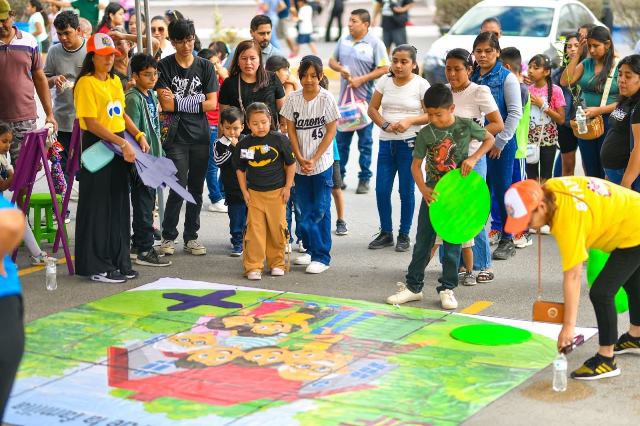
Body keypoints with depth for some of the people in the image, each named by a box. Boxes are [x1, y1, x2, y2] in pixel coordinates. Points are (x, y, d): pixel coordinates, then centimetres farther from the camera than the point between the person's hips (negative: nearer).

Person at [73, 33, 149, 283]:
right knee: (98, 207, -1)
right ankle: (96, 266, 6)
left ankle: (118, 262, 20)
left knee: (119, 204, 11)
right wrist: (122, 144, -22)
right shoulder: (86, 84, -13)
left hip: (119, 146, 8)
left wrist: (138, 136, 3)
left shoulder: (115, 81, 12)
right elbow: (91, 123, -18)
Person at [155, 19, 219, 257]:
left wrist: (178, 102, -10)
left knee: (196, 189, 8)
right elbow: (166, 104, -10)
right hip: (176, 137, -3)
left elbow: (212, 104, -3)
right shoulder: (165, 66, -1)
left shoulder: (205, 67, 5)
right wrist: (197, 100, -11)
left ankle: (191, 237, 19)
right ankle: (168, 236, 7)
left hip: (200, 136, 3)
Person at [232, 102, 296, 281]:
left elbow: (291, 164, 3)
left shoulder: (279, 140, -6)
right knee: (254, 229, -3)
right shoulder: (243, 144, -1)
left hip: (276, 192, -1)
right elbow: (240, 169, 12)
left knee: (277, 229, 4)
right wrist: (244, 191, 6)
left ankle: (277, 263, 20)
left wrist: (287, 187, 0)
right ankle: (253, 267, 1)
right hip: (254, 192, 1)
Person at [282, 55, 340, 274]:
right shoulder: (293, 99, 2)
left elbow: (331, 131, -6)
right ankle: (310, 249, 24)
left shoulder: (327, 99, -7)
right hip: (299, 164, 3)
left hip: (322, 164, -3)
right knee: (304, 209, 9)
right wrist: (300, 158, -7)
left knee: (320, 211, -3)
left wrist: (314, 159, -11)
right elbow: (291, 130, 3)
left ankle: (322, 256, 1)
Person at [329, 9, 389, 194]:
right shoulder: (344, 40, 8)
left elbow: (383, 69, -11)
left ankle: (364, 179, 11)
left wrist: (361, 79, -15)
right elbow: (332, 60, 16)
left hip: (365, 99, -5)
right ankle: (338, 175, 21)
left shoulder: (375, 43, -8)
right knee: (341, 140, 11)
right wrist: (341, 69, -6)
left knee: (365, 142, 3)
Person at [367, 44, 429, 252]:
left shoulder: (420, 84, -5)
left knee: (406, 191, 3)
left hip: (410, 143, -4)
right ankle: (386, 233, 19)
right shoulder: (384, 81, 5)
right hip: (386, 142, 4)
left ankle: (404, 235, 15)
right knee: (381, 189, 4)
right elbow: (372, 108, 9)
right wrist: (384, 125, -8)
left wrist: (409, 121, -20)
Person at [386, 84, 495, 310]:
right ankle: (413, 286, 15)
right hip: (432, 193, 1)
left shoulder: (466, 126, -9)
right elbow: (416, 164, -4)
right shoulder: (426, 133, -7)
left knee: (453, 242, 5)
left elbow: (490, 139, 6)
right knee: (423, 242, 6)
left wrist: (473, 158, -10)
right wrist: (423, 189, -19)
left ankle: (447, 288, 16)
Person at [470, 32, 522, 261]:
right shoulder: (471, 77, 8)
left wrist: (500, 141, -12)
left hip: (500, 144, -4)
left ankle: (507, 240, 10)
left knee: (502, 190, 1)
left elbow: (515, 112, -8)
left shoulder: (507, 77, -5)